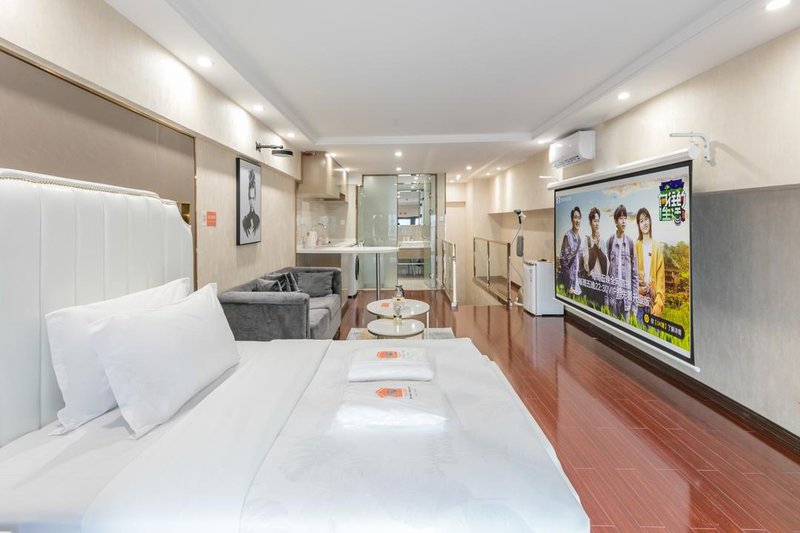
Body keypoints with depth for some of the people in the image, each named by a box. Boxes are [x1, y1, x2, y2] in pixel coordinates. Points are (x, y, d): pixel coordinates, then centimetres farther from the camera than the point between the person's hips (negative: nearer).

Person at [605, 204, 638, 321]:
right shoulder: (609, 241, 0)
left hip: (627, 296, 0)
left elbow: (635, 273, 3)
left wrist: (635, 303, -1)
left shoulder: (630, 242, 1)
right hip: (613, 295, 0)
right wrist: (605, 298, -2)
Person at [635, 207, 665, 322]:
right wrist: (639, 287, -13)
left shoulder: (657, 247, 3)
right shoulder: (636, 246, 3)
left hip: (653, 301, 0)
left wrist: (658, 304, -8)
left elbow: (660, 277, 1)